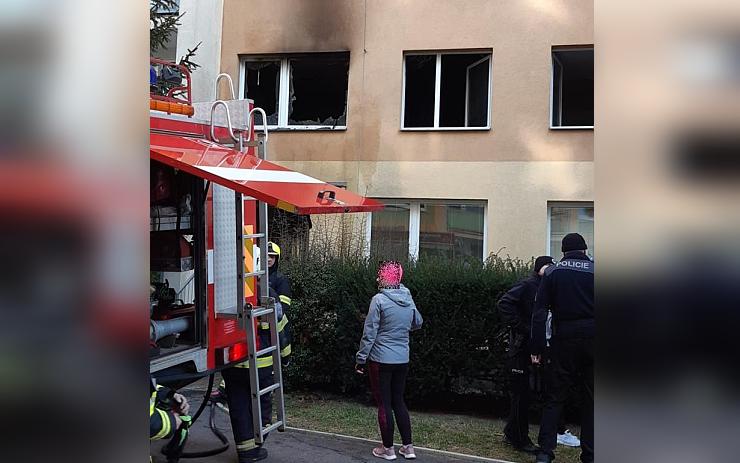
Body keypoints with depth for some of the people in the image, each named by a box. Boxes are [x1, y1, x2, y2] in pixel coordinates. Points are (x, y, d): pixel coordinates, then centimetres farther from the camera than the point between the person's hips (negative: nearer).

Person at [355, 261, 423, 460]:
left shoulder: (379, 300, -15)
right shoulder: (408, 299, 2)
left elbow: (369, 333, -13)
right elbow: (417, 323, 19)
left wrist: (361, 358, -4)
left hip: (381, 359, -5)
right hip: (402, 360, 5)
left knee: (384, 403, 6)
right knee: (399, 401, 16)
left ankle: (388, 449, 14)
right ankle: (408, 447, 18)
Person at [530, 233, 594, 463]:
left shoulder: (552, 272, 4)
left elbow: (539, 312, -1)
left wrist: (536, 348, 0)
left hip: (564, 340, 0)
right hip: (592, 338, 0)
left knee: (554, 397, 7)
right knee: (591, 400, 9)